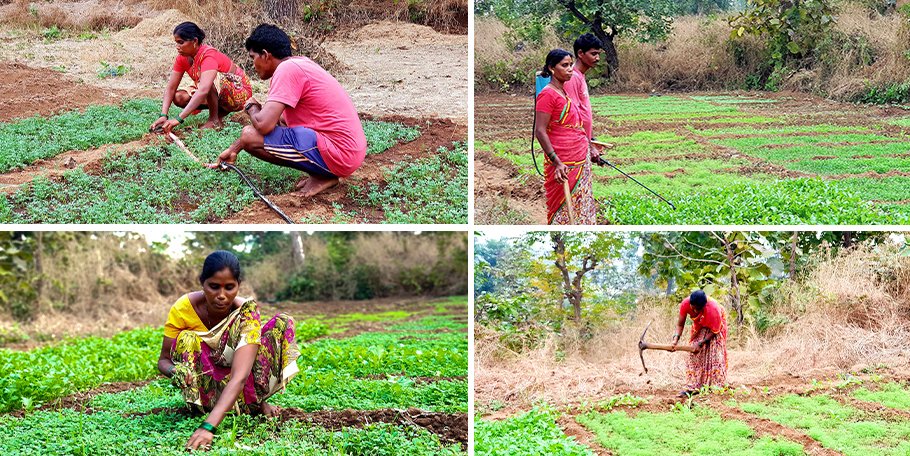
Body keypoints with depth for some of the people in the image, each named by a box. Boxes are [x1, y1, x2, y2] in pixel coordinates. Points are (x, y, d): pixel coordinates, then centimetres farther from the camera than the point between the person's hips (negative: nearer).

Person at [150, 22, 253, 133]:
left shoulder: (208, 55, -31)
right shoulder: (182, 57, -7)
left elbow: (203, 90, -45)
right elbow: (171, 87, -8)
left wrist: (179, 119, -51)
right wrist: (163, 115, -24)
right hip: (217, 94, 8)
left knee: (211, 79, -37)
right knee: (179, 97, -12)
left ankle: (215, 120, -17)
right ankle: (220, 110, 4)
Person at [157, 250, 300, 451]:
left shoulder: (246, 312, -26)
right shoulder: (182, 309, -23)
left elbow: (239, 376, -38)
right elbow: (163, 360, -13)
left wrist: (208, 426, -53)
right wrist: (174, 371, -40)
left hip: (231, 385, 1)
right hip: (205, 386, -1)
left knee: (282, 323, -19)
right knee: (187, 340, -31)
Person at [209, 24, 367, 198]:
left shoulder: (288, 69, -13)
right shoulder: (300, 63, 17)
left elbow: (264, 125, -22)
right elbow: (272, 121, 27)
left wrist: (251, 108, 2)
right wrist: (233, 149, 29)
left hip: (339, 154, -10)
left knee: (250, 136, -14)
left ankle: (322, 177, -5)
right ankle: (321, 172, 12)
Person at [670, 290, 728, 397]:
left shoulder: (713, 309, -41)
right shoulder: (685, 304, -31)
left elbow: (714, 331, -27)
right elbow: (680, 324, -20)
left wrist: (700, 343, -32)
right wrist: (676, 339, -35)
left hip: (717, 324, -4)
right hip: (699, 326, 4)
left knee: (715, 355, -14)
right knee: (695, 355, -6)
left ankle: (716, 387, -10)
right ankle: (693, 387, -6)